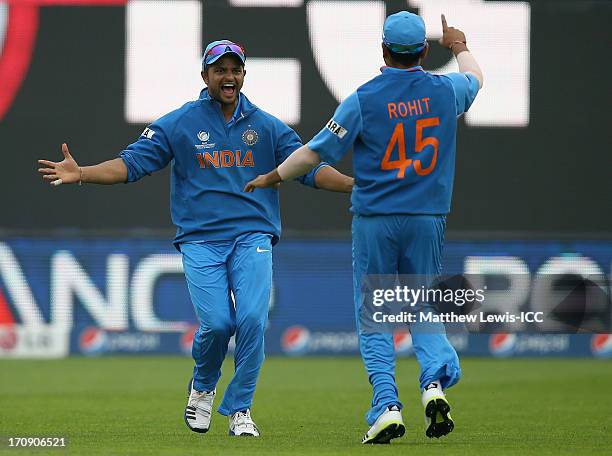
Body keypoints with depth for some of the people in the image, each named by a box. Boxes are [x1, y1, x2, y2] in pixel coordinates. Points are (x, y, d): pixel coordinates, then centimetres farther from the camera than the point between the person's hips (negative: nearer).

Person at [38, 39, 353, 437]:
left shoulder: (267, 127, 10)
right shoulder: (179, 124, 5)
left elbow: (309, 168, 6)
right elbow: (131, 163, 0)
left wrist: (357, 184, -9)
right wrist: (80, 174, -14)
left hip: (252, 238, 1)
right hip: (200, 240, -1)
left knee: (253, 319, -17)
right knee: (217, 322, -16)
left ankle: (239, 409, -2)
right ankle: (203, 387, 17)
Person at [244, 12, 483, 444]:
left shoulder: (363, 99, -9)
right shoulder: (444, 91, 1)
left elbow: (317, 151, -5)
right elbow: (475, 77, 26)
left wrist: (274, 177, 11)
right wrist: (459, 46, 47)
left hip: (375, 219, -3)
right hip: (428, 219, 3)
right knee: (424, 309, 13)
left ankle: (387, 406, -7)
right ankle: (435, 382, -13)